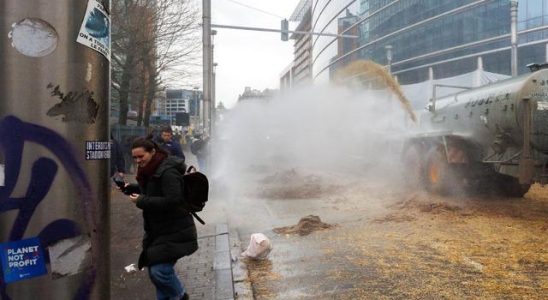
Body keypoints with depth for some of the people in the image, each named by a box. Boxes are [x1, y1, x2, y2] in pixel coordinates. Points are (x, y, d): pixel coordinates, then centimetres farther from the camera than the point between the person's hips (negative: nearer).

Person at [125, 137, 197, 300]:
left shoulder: (167, 172, -21)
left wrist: (142, 201, -24)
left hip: (175, 233, -9)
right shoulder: (150, 170, 8)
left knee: (159, 271, -12)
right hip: (158, 231, 9)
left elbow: (172, 201, -30)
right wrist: (130, 188, 9)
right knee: (155, 270, 15)